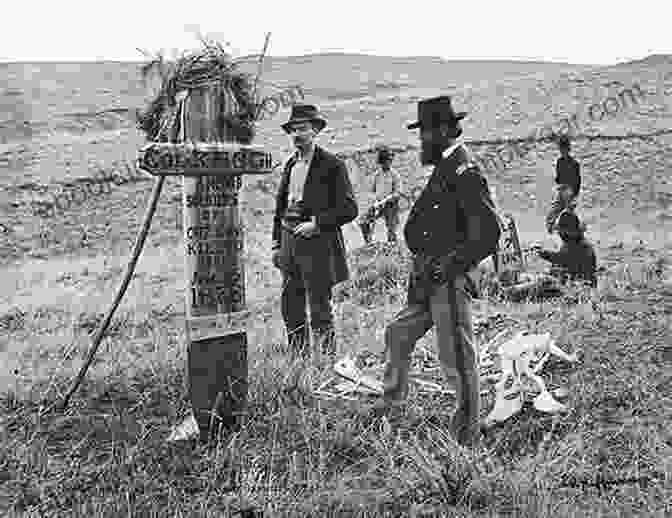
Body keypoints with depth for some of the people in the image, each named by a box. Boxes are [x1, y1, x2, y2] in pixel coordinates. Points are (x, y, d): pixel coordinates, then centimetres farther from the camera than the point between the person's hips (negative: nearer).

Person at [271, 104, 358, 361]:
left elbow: (349, 209, -7)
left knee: (319, 307, -2)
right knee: (290, 307, 9)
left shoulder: (332, 165, -4)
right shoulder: (290, 164, 15)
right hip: (289, 242, 6)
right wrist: (277, 243, 16)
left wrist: (317, 223, -15)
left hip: (317, 242, -6)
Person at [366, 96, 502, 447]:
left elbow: (489, 232, -21)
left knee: (456, 355, 0)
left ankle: (468, 427, 16)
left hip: (449, 280, -10)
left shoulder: (464, 172, -16)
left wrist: (452, 265, -18)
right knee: (398, 335, 19)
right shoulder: (443, 169, 14)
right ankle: (392, 399, 38)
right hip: (427, 278, 10)